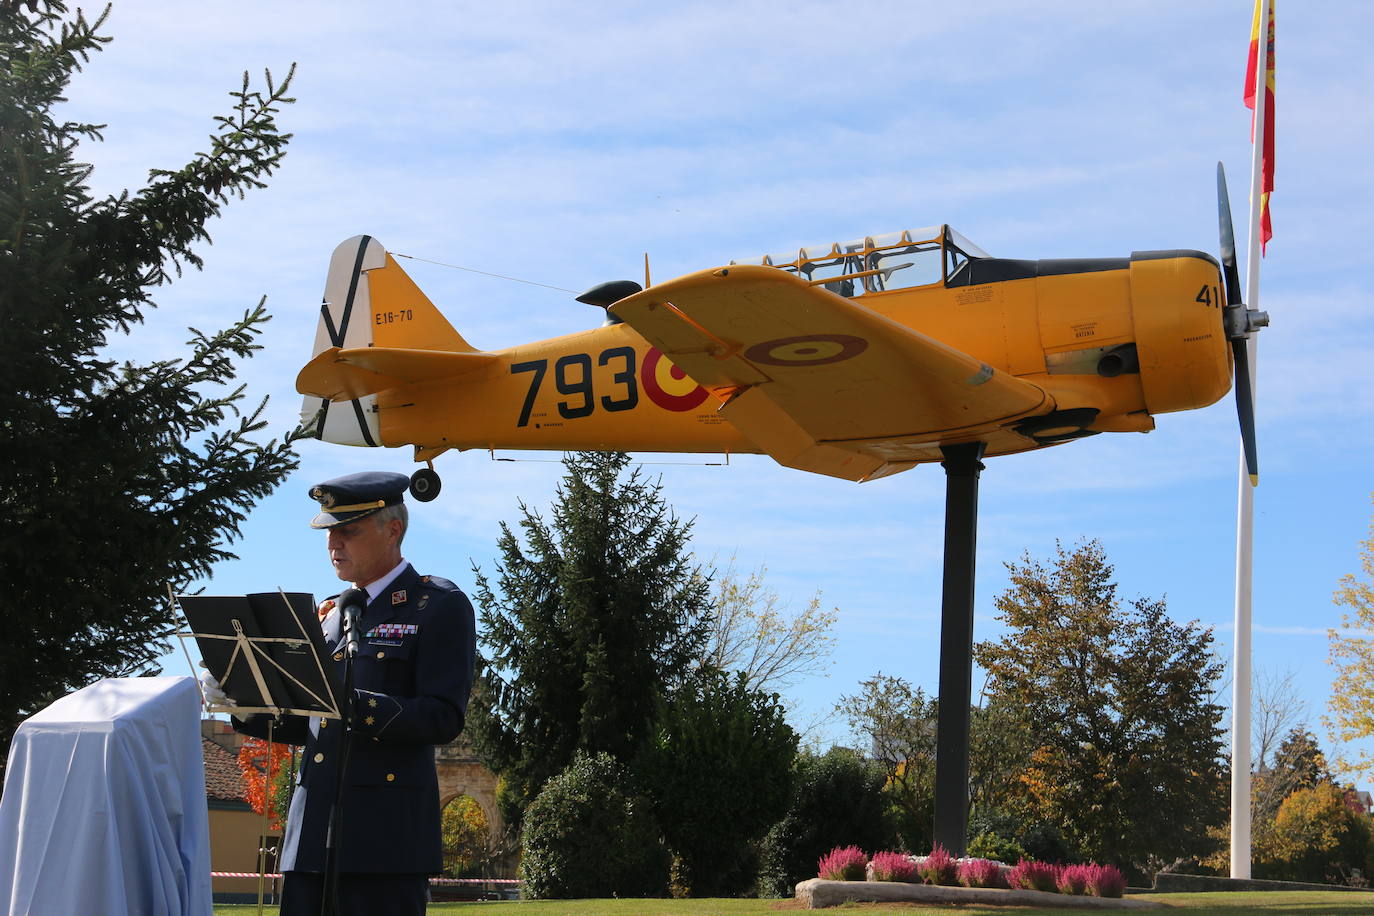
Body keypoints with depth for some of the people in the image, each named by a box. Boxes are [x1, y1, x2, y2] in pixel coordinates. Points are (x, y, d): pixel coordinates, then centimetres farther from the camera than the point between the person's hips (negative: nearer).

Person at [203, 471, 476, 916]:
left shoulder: (439, 606, -1)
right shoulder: (330, 613, 20)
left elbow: (443, 718, -12)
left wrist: (350, 705, -23)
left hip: (385, 830, -6)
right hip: (313, 828, 7)